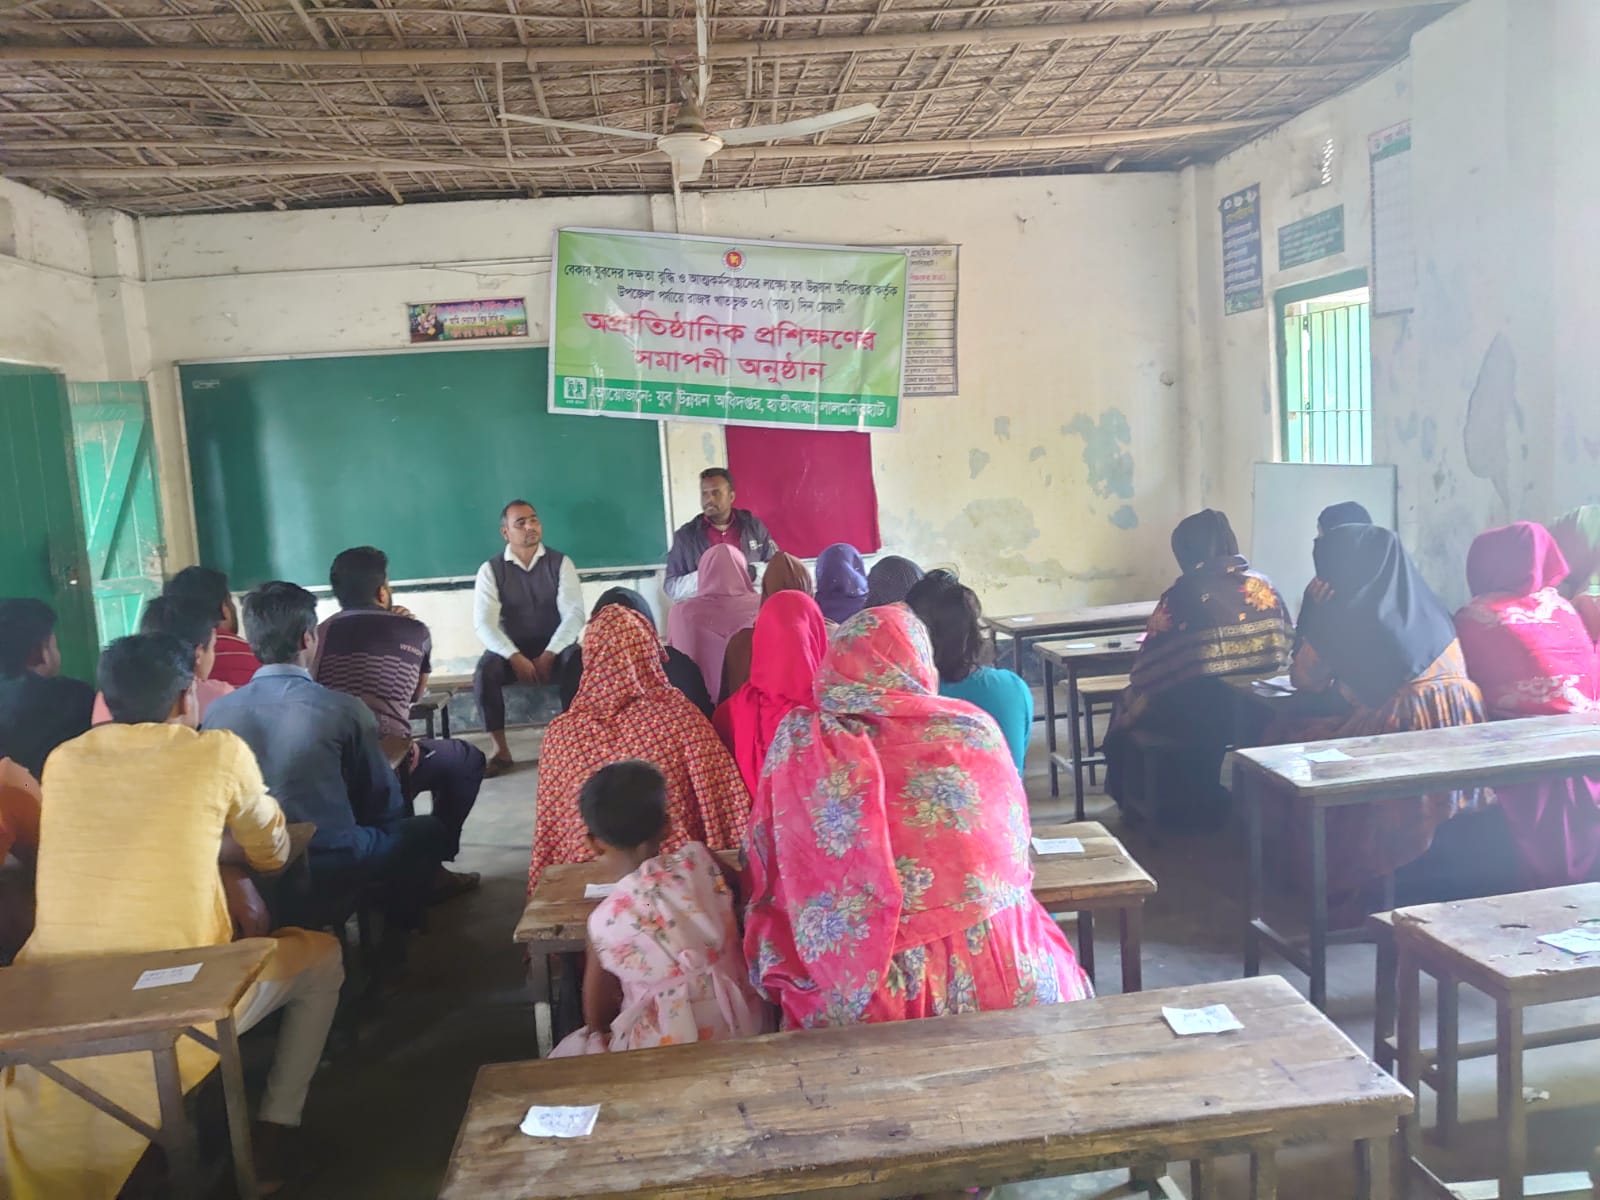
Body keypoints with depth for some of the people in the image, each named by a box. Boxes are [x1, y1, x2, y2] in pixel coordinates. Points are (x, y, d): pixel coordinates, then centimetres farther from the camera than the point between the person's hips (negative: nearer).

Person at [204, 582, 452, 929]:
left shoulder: (216, 712, -3)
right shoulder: (343, 709, -14)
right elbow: (385, 806, -2)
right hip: (329, 870, -5)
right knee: (431, 831, 19)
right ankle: (396, 933, 28)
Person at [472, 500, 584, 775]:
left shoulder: (560, 563, 1)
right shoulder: (491, 570, 0)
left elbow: (574, 614, -9)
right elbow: (484, 623, -11)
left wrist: (549, 655, -23)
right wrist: (515, 657, -26)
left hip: (554, 650, 0)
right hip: (511, 652, 1)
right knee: (485, 671, -32)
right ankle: (501, 751, -20)